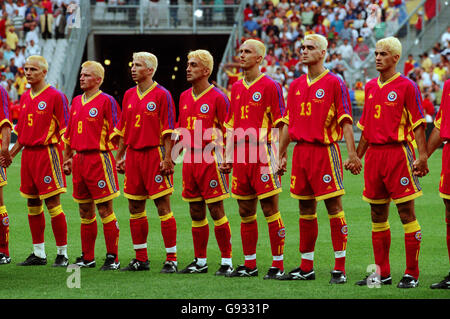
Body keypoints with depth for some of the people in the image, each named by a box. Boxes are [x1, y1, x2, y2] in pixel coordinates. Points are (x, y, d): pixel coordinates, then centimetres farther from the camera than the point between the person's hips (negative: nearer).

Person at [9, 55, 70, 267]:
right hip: (28, 154, 7)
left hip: (48, 152, -7)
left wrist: (66, 159, -13)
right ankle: (38, 254, 16)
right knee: (32, 204, 9)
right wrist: (11, 153, 14)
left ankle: (62, 254, 0)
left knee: (52, 203, -6)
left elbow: (65, 129, -8)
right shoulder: (25, 97, 14)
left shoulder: (55, 96, -7)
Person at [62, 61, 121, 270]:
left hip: (99, 158, -7)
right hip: (79, 159, 7)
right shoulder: (76, 102, 15)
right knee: (85, 211, 11)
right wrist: (67, 158, 19)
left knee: (105, 210, -4)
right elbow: (69, 134, 22)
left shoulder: (106, 101, -6)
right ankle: (87, 257, 18)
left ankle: (112, 258, 0)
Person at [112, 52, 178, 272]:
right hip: (133, 154, 7)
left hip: (154, 153, -7)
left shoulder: (161, 95, -5)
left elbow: (169, 130, -9)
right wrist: (119, 157, 15)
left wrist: (167, 158, -15)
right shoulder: (129, 95, 14)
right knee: (135, 208, 8)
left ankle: (171, 259, -2)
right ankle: (141, 259, 15)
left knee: (163, 206, -5)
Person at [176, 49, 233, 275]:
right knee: (196, 212, 10)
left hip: (210, 159, -7)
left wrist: (220, 156, -15)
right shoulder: (184, 97, 14)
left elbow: (226, 131, -8)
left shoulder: (218, 98, -7)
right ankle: (200, 261, 17)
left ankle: (227, 261, 0)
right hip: (190, 159, 7)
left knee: (216, 209, -6)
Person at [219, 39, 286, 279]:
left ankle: (278, 265, 0)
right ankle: (249, 264, 16)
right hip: (241, 156, 7)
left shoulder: (270, 86, -5)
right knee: (245, 212, 9)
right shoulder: (236, 87, 15)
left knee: (270, 209, -5)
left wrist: (276, 157, -13)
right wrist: (228, 157, 14)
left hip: (263, 155, -7)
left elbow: (279, 125, -7)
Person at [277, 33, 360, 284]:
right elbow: (288, 122, 19)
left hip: (325, 150, -6)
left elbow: (345, 121, -9)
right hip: (301, 151, 6)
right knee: (306, 209, 10)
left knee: (334, 207, -5)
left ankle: (340, 269, -3)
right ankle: (306, 268, 16)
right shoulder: (296, 85, 14)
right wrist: (282, 155, 17)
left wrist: (352, 153, -17)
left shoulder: (334, 83, -4)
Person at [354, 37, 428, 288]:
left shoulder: (406, 87, -5)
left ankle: (412, 274, 0)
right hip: (374, 155, 7)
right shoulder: (371, 87, 15)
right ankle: (382, 273, 16)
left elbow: (418, 125, -8)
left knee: (407, 213, -4)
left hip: (399, 152, -7)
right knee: (378, 215, 9)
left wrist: (422, 156, -16)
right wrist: (357, 156, 21)